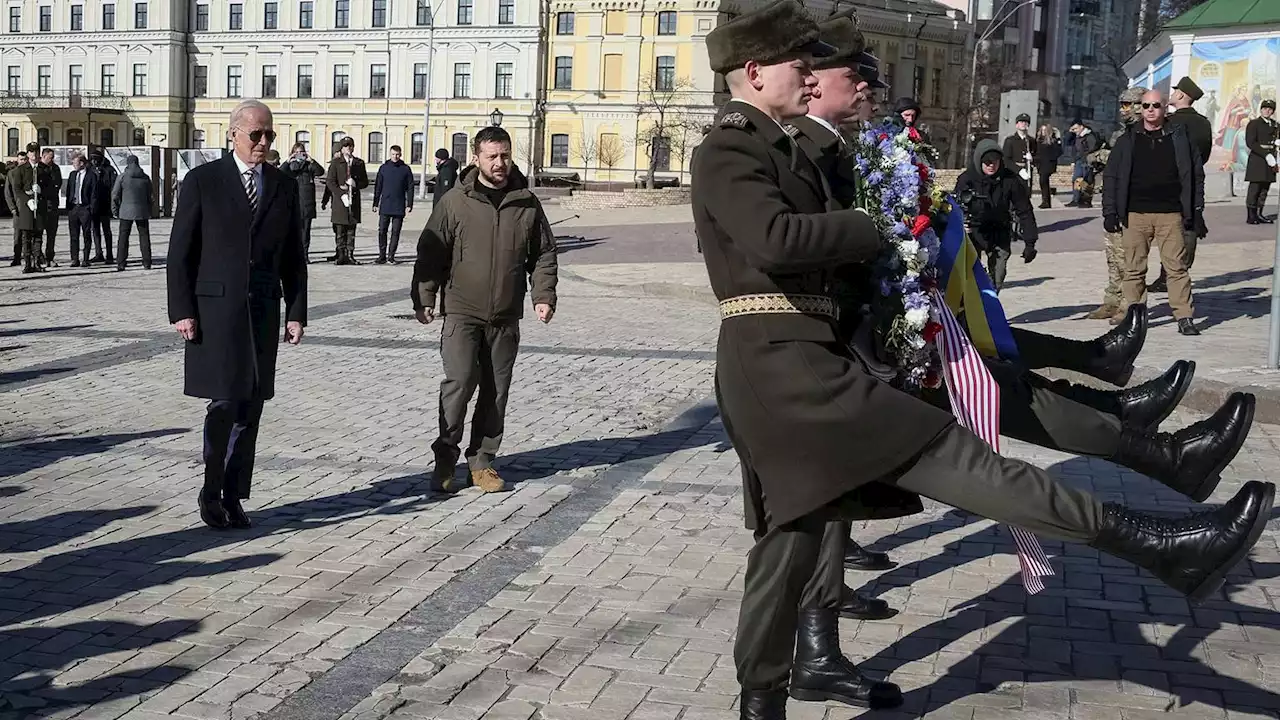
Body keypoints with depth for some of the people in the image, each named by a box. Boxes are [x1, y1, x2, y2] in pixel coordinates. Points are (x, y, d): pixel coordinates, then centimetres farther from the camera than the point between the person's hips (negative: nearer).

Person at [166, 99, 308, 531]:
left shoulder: (283, 186, 11)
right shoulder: (203, 181, 0)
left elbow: (293, 257, 13)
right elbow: (180, 252, -2)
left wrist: (296, 312, 5)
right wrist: (182, 311, -9)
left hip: (263, 309, 4)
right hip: (215, 307, -4)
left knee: (251, 405, 4)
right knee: (225, 401, -8)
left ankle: (233, 496, 13)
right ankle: (211, 492, 7)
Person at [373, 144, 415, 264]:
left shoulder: (406, 169, 4)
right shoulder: (384, 168, 6)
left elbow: (410, 188, 5)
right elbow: (378, 187, 10)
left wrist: (409, 204, -1)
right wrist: (375, 203, 5)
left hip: (399, 207, -1)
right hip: (385, 206, 1)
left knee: (395, 232, 2)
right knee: (382, 231, -1)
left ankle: (391, 255, 8)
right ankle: (382, 255, 5)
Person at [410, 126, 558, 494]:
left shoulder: (527, 203, 5)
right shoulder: (454, 202, -2)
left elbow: (543, 254, 12)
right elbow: (430, 252, 1)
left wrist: (543, 295, 1)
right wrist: (423, 298, -5)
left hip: (506, 317, 3)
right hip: (462, 312, -3)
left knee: (496, 391, 7)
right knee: (459, 381, -12)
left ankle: (482, 460, 19)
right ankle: (445, 457, 3)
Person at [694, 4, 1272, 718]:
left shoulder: (773, 146, 22)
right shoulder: (730, 148, -9)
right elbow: (776, 236, -25)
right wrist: (875, 229, -13)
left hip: (795, 358, 11)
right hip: (779, 360, -11)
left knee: (793, 529, 16)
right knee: (946, 453, -16)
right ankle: (1159, 545, -21)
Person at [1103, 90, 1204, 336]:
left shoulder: (1179, 137, 8)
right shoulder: (1127, 140, 9)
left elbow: (1196, 174, 10)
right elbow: (1111, 177, 8)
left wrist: (1196, 210, 5)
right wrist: (1110, 212, 1)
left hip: (1170, 214, -1)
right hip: (1135, 214, 1)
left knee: (1177, 266, -3)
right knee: (1134, 268, 4)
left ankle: (1184, 317, 0)